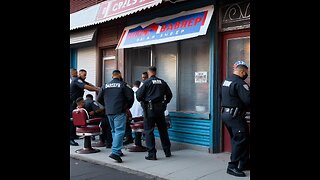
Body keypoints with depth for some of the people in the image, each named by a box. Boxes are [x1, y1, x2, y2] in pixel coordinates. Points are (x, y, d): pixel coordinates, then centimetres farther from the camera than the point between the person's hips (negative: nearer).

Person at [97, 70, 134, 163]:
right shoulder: (123, 84, -4)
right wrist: (128, 106, 7)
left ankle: (117, 150, 23)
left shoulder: (106, 86, 11)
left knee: (114, 131, 18)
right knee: (119, 131, -8)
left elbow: (99, 99, 13)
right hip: (119, 112, -6)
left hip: (109, 112, 6)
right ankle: (115, 152, -20)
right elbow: (130, 96, -9)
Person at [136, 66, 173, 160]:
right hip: (160, 109, 5)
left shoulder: (147, 82, -7)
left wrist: (143, 101, 13)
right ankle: (167, 151, 24)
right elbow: (169, 95, 10)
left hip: (150, 108, -5)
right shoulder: (163, 82, 6)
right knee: (163, 130, 15)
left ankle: (152, 154, 1)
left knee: (148, 131, 2)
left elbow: (139, 96, -8)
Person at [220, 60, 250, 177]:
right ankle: (232, 166, -3)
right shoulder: (240, 83, -17)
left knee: (236, 139, 17)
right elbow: (247, 100, -23)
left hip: (225, 114, 10)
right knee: (240, 140, -4)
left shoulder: (226, 81, 12)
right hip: (235, 116, -10)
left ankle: (244, 164, 27)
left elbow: (222, 97, 20)